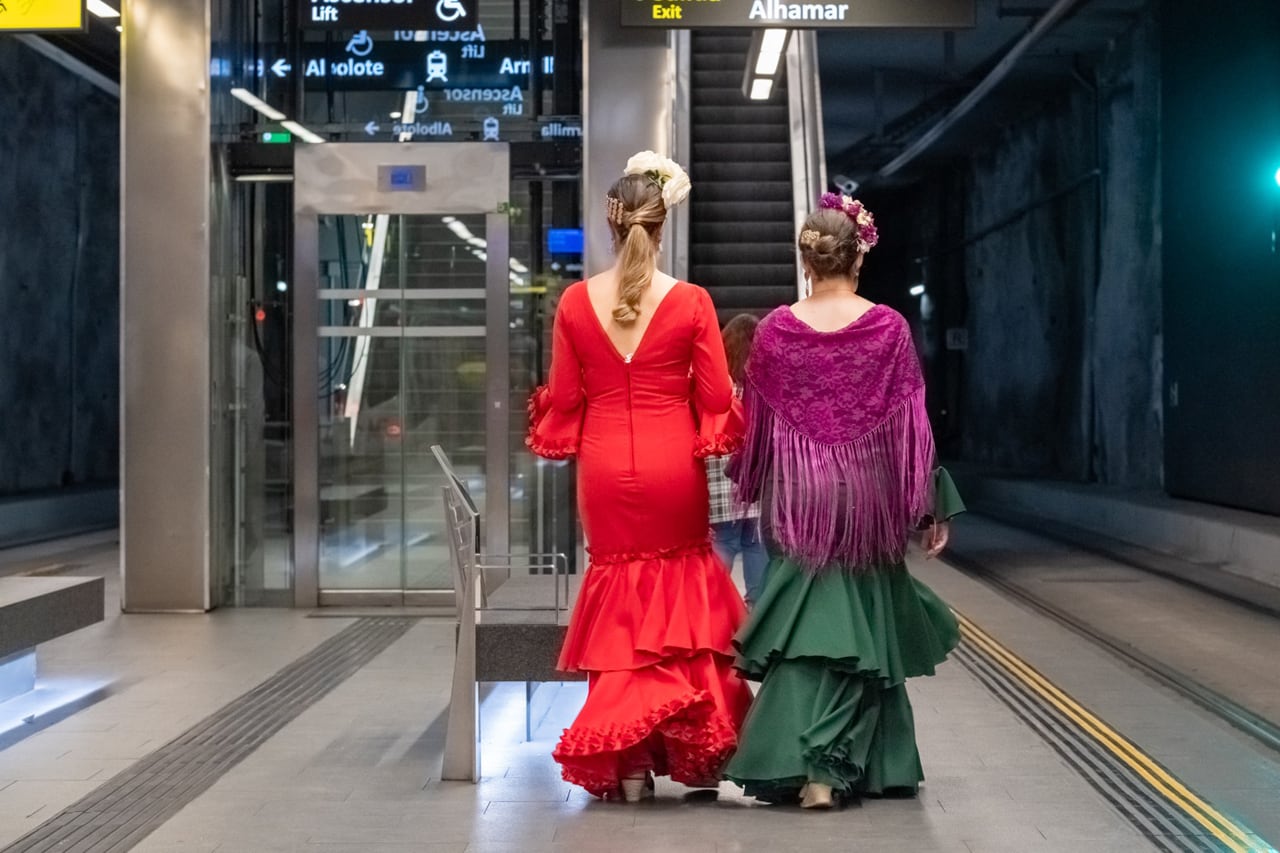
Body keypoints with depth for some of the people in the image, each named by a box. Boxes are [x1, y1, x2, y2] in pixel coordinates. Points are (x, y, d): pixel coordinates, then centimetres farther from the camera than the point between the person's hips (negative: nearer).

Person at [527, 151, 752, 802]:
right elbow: (716, 400, -4)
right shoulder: (691, 302, -9)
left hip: (605, 468, 1)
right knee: (681, 590, 17)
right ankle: (688, 747, 16)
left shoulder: (576, 301, -4)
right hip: (673, 466, -1)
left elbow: (563, 401, 2)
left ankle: (626, 761, 13)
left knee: (618, 596, 13)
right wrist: (711, 442, 16)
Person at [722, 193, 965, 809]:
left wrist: (749, 486, 21)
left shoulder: (775, 330, -3)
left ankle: (795, 764, -2)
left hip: (797, 496, 1)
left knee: (801, 615, 6)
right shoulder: (888, 327, -6)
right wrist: (931, 506, 2)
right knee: (862, 622, 11)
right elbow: (909, 426, -5)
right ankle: (832, 767, 13)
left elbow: (755, 421, 5)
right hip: (866, 495, -1)